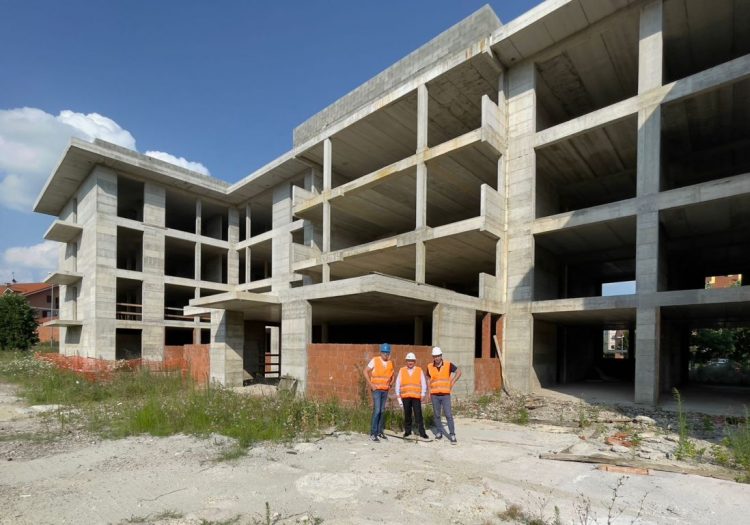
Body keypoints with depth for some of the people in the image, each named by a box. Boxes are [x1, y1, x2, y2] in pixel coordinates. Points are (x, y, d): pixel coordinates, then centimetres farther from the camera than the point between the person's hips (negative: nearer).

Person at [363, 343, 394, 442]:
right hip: (376, 389, -5)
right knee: (377, 410, -12)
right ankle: (373, 433, -5)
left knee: (382, 411, 10)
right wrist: (370, 384, -12)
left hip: (385, 390, 5)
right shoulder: (375, 360, -9)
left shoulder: (390, 363, 6)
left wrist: (391, 383, 9)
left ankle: (380, 431, 21)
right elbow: (365, 371, -8)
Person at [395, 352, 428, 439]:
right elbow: (397, 384, 7)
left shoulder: (419, 370, 4)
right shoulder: (402, 370, 5)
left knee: (418, 415, -5)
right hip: (405, 397, 1)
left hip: (416, 397, -1)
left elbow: (423, 384, 6)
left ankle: (422, 432, 2)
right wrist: (398, 396, 4)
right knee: (407, 415, 7)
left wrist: (422, 395, 1)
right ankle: (407, 431, 19)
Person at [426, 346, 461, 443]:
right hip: (434, 395, 2)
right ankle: (439, 432, 22)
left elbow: (458, 372, 6)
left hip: (445, 394, -2)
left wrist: (452, 382, 1)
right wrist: (430, 388, 8)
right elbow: (428, 377, 18)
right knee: (437, 415, 8)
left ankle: (452, 434, 3)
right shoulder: (430, 367, -1)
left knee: (448, 414, -6)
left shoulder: (448, 364, -6)